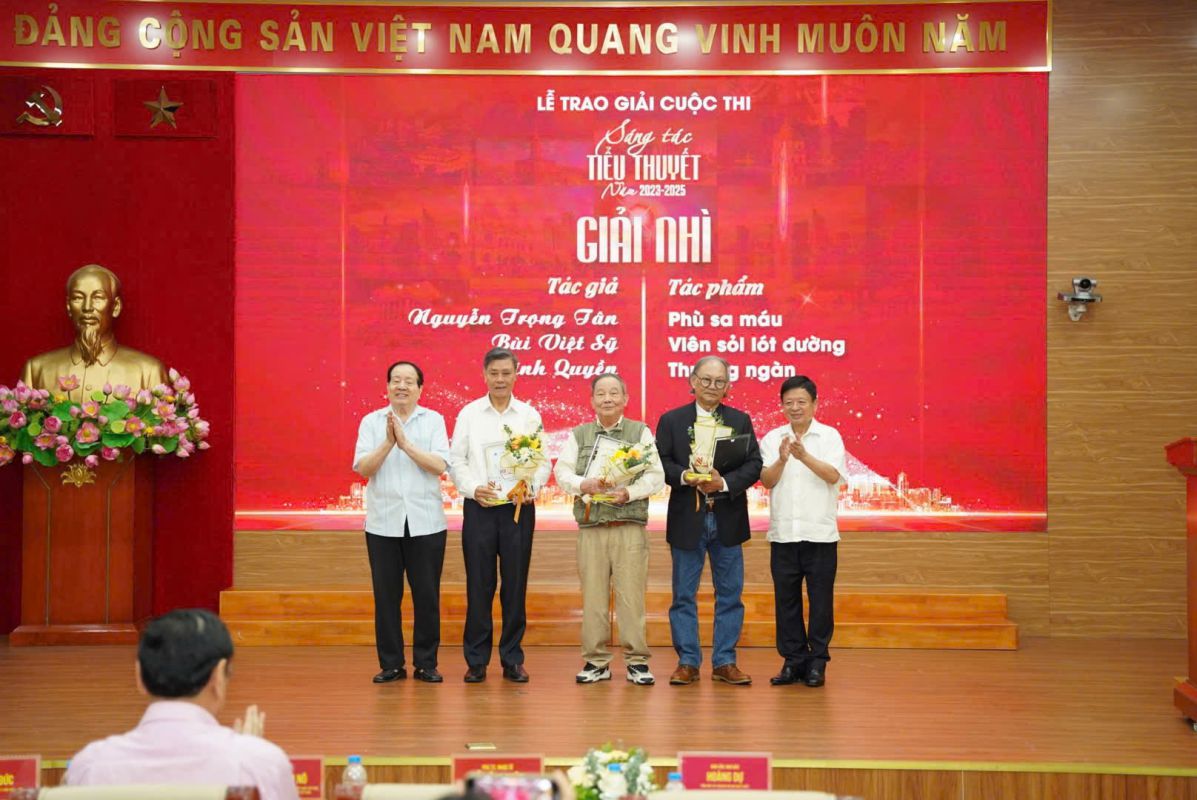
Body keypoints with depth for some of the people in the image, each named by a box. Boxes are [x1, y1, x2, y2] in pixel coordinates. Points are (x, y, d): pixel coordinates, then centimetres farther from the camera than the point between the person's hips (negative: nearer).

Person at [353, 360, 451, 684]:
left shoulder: (434, 420, 3)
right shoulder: (371, 422, 5)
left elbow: (440, 465, -9)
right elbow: (363, 468, -6)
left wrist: (406, 443, -18)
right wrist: (388, 442, -19)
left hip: (425, 523, 0)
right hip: (383, 523, 1)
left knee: (427, 595, 3)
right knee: (386, 595, 4)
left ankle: (426, 663, 13)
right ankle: (391, 664, 14)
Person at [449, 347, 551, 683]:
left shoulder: (529, 415, 7)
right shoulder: (469, 413, 6)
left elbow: (543, 461, 5)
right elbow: (456, 459, 4)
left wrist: (531, 488, -13)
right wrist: (473, 488, -12)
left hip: (518, 507, 1)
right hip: (479, 507, -1)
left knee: (515, 585, 3)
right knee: (479, 584, 0)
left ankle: (512, 660, 12)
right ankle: (476, 661, 10)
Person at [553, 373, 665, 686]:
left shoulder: (641, 432, 8)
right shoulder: (578, 435, 13)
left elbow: (656, 476, 0)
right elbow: (562, 472, 6)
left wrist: (629, 492, -15)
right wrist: (584, 485, -13)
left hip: (630, 527, -2)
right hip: (590, 527, 2)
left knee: (631, 596, -3)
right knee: (592, 597, 3)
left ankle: (637, 661, 4)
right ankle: (596, 662, 10)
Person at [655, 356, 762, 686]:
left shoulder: (741, 420, 7)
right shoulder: (671, 420, 4)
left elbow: (754, 465, -1)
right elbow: (661, 462, -2)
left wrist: (724, 483, -17)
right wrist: (686, 477, -20)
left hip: (728, 521, 1)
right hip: (687, 519, -1)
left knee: (730, 594, 5)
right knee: (684, 594, 3)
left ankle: (724, 662, 13)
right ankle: (687, 662, 11)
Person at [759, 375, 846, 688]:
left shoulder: (829, 436, 1)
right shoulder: (772, 438, 6)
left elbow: (833, 475, -11)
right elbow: (766, 480, -2)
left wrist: (805, 456, -25)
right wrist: (782, 459, -20)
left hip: (820, 533, -2)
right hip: (783, 533, 2)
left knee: (820, 600, 2)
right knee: (786, 599, 5)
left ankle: (817, 662, 11)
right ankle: (793, 660, 14)